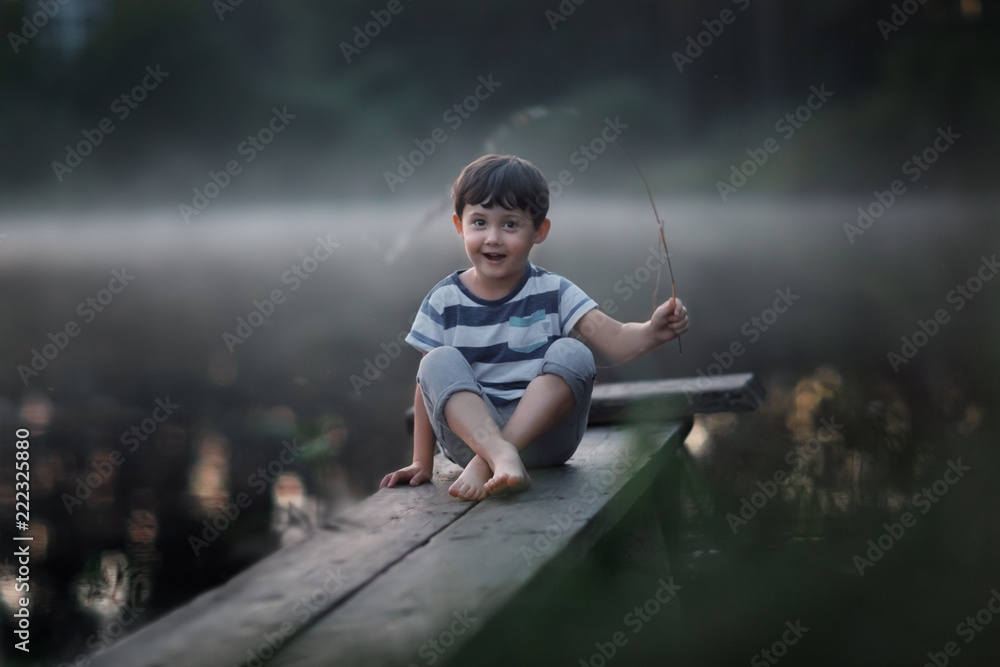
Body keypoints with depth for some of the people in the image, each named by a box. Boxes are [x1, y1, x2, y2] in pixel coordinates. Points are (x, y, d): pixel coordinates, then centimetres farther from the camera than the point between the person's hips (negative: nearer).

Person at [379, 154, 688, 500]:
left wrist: (652, 332, -34)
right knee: (439, 362, -23)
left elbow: (617, 341, -12)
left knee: (572, 353, -23)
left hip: (542, 434, 0)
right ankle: (502, 457, -47)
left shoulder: (554, 293, 1)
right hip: (470, 430, 1)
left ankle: (485, 462, -35)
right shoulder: (444, 301, 3)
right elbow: (428, 385, 4)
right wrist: (422, 463, -2)